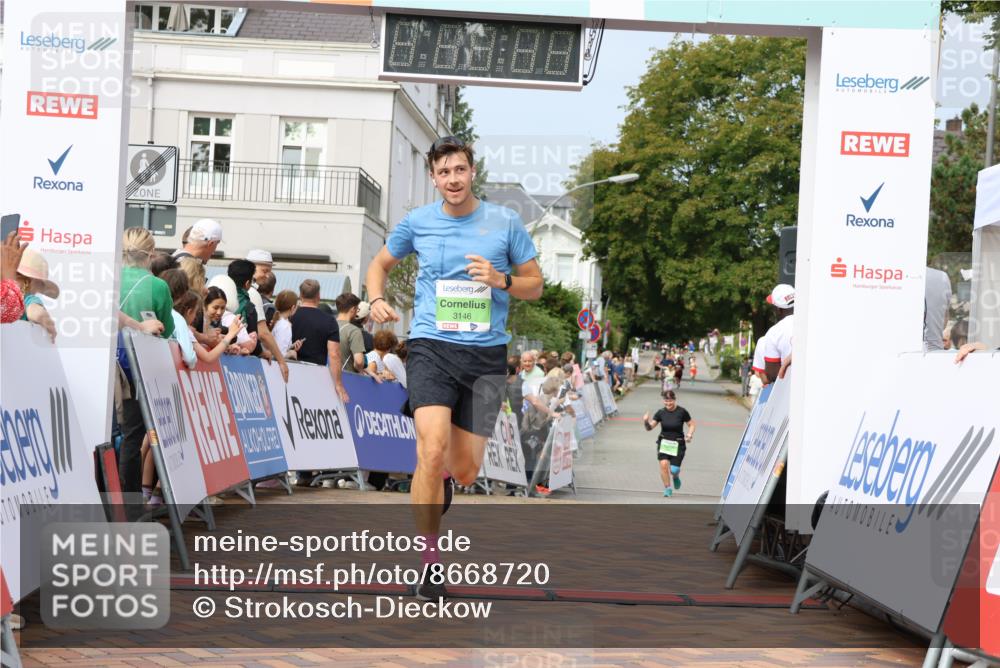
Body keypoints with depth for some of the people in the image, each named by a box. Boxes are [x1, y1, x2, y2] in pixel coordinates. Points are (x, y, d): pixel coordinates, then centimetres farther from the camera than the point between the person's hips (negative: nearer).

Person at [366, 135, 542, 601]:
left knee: (465, 470, 4)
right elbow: (380, 264, 21)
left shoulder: (505, 222, 3)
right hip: (431, 347, -1)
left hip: (486, 354, 1)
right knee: (433, 449, -22)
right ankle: (430, 562, -11)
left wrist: (500, 280, -11)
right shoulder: (417, 222, 5)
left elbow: (535, 285, 10)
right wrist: (376, 300, 0)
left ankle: (441, 478, 44)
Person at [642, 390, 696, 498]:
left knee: (674, 470, -6)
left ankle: (676, 477, 33)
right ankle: (667, 488, -2)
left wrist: (689, 434, -15)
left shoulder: (682, 412, -8)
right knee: (663, 464, -18)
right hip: (664, 443, 1)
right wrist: (646, 421, -26)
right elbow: (649, 427, -5)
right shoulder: (661, 412, -4)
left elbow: (691, 425, 2)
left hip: (678, 444, -1)